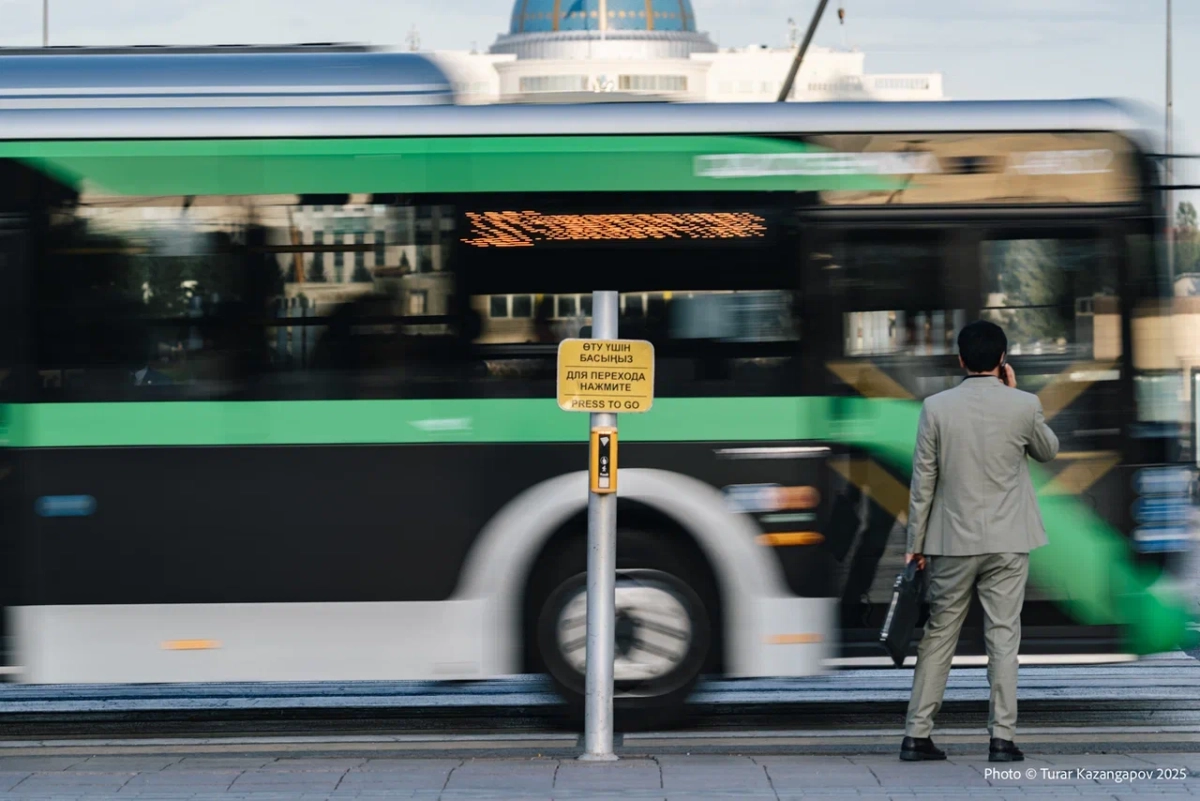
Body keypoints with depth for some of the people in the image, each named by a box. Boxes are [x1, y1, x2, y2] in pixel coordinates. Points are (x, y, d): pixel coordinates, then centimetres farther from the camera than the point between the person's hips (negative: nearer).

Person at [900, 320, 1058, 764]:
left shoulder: (936, 407, -5)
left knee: (939, 635, 9)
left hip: (952, 543, 1)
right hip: (1008, 543, -1)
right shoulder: (1023, 406, -6)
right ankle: (1002, 739, 0)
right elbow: (1048, 451, 15)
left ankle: (916, 735, 9)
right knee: (1003, 637, 3)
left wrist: (915, 544, 6)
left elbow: (923, 481, -2)